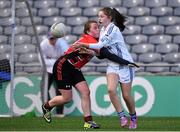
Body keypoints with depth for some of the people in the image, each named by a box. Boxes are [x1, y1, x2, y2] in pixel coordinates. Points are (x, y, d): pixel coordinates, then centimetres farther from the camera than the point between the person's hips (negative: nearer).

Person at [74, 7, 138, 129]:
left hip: (125, 64, -6)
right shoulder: (103, 30, 9)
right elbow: (101, 49, 12)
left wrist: (83, 45, -17)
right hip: (112, 65, 6)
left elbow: (100, 45, -20)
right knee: (111, 89, -19)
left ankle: (133, 117, 23)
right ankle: (122, 117, -12)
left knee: (126, 95, -1)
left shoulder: (113, 29, -17)